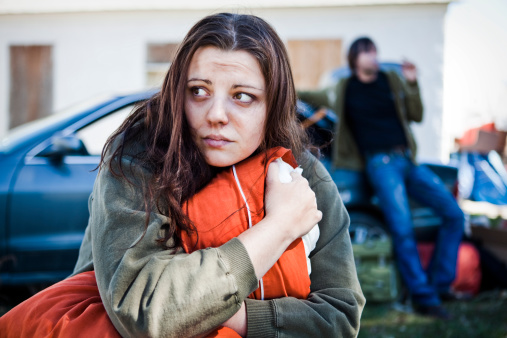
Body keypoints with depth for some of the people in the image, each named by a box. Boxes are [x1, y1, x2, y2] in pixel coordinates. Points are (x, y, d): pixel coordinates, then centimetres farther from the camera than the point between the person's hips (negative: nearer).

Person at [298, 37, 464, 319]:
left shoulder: (392, 81, 17)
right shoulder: (343, 90, 11)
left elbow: (416, 116, 14)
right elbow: (309, 97, 24)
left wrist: (412, 84, 2)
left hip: (409, 160, 4)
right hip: (380, 164, -4)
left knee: (454, 214, -5)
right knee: (403, 230, -20)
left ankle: (440, 283, 3)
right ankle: (424, 297, -13)